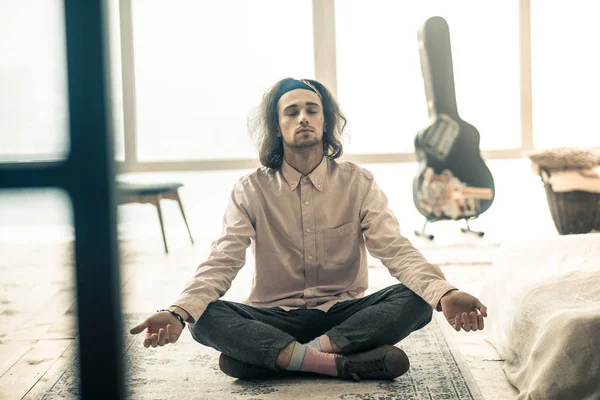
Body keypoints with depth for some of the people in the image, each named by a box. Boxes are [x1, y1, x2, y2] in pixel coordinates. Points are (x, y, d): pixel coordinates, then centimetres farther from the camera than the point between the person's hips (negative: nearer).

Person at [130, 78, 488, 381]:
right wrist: (178, 313, -33)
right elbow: (222, 262, -12)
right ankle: (346, 363, -34)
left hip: (345, 314, 1)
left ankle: (283, 357, -29)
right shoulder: (251, 190, -1)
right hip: (276, 318, 0)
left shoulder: (359, 183, -1)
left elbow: (396, 250, -13)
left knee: (415, 300, -28)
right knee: (205, 318, -29)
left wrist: (444, 294, -34)